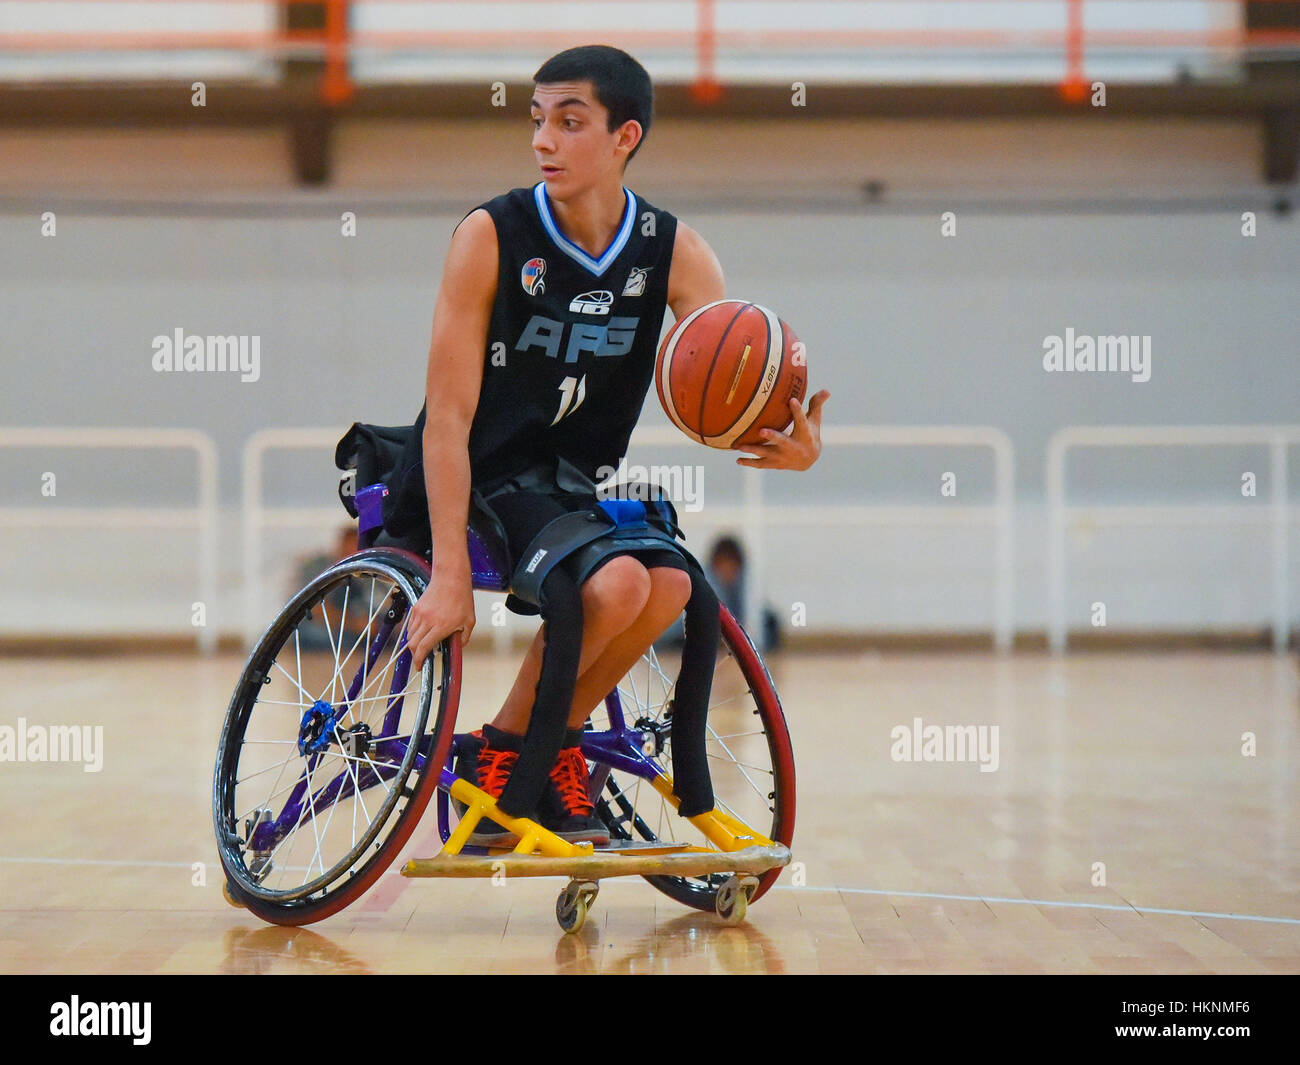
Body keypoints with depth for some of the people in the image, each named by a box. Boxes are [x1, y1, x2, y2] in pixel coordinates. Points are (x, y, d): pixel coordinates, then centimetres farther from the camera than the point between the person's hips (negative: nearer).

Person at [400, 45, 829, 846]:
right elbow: (448, 414, -17)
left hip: (580, 486, 4)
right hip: (482, 481, -4)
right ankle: (502, 762, -8)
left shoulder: (675, 253, -5)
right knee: (613, 584, -30)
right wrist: (450, 576, -25)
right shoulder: (493, 237, -14)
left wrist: (790, 445, -40)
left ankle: (549, 748, -3)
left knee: (673, 586, -25)